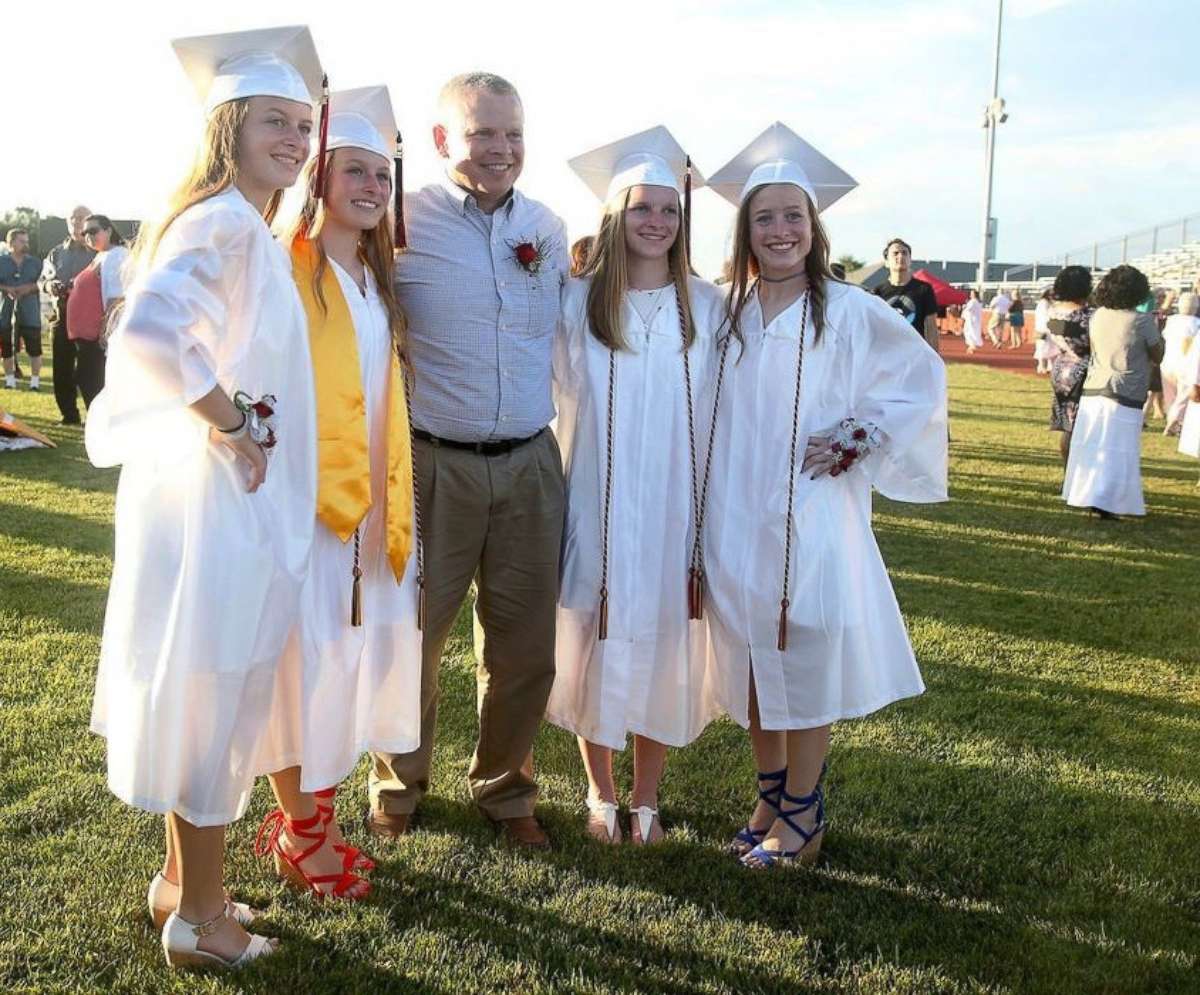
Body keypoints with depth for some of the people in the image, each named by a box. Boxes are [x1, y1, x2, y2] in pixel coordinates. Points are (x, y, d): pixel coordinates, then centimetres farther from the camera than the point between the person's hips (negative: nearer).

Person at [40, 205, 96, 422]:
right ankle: (69, 414, 17)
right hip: (62, 315, 5)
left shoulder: (98, 252, -1)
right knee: (61, 368, 7)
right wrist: (49, 286, -4)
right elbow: (43, 280, 19)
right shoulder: (57, 252, 16)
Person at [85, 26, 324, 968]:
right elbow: (150, 332, -34)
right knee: (213, 697, 3)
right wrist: (232, 424, -22)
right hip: (218, 499, -10)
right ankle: (197, 916, 19)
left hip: (232, 495, 10)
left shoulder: (248, 228, 14)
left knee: (198, 697, 18)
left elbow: (184, 338, 23)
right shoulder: (227, 222, -17)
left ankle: (182, 881, 35)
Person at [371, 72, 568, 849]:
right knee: (411, 636, 10)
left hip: (530, 465, 4)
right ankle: (400, 784, 33)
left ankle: (505, 789, 31)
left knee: (526, 646, 10)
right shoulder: (402, 224, -7)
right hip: (433, 463, -3)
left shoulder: (549, 228, 9)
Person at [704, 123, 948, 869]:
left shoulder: (849, 312, -5)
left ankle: (803, 818, 19)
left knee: (806, 662, 4)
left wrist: (855, 440, -5)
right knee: (750, 664, 11)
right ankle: (771, 797, 29)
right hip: (736, 521, 4)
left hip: (813, 520, -4)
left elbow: (922, 376, 2)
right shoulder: (726, 312, 6)